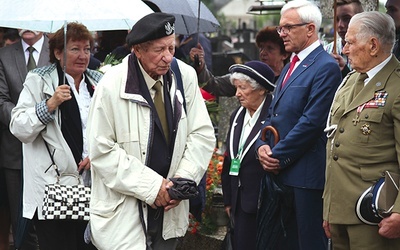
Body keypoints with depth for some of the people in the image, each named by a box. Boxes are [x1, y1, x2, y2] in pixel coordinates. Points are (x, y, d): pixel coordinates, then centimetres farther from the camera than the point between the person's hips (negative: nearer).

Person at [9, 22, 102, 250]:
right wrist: (49, 105, -18)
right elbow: (19, 128, -8)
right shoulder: (39, 80, -1)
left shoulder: (98, 82, 12)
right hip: (53, 187, -4)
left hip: (91, 185, 4)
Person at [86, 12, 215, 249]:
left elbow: (203, 134, 3)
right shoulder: (112, 86, -14)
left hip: (170, 207, 4)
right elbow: (101, 151, -12)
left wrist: (183, 180, -10)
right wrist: (151, 186, -15)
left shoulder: (185, 76, -3)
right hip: (125, 210, -4)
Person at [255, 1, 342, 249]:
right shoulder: (290, 67, 18)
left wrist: (278, 156, -13)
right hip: (281, 172, 9)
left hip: (306, 173, -9)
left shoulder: (326, 67, -11)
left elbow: (312, 122, -18)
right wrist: (263, 146, 2)